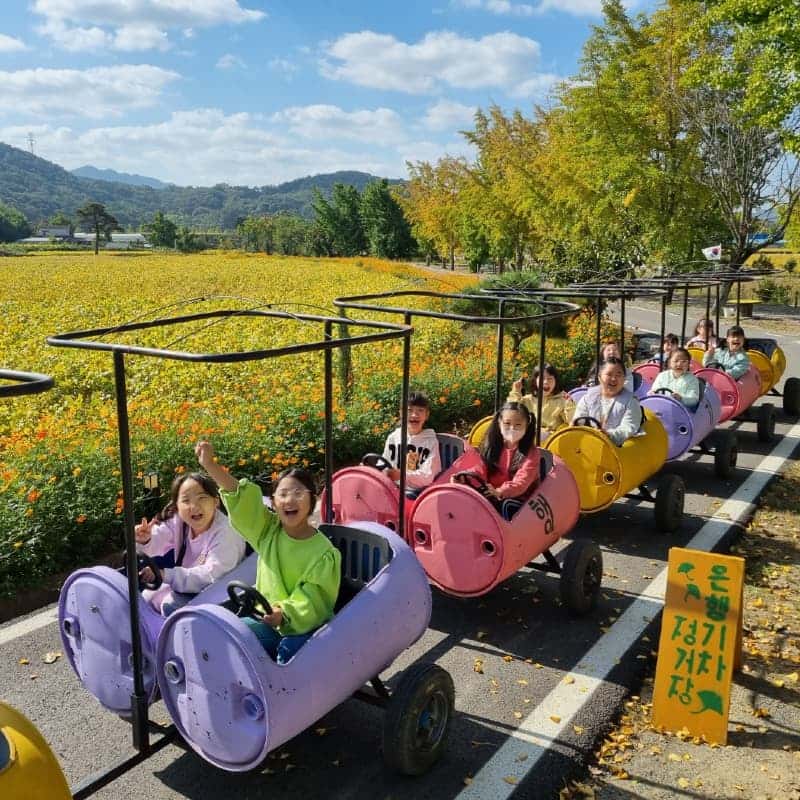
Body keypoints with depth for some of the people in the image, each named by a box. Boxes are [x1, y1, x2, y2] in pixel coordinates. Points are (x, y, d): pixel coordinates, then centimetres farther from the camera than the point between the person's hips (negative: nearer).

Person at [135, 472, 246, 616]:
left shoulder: (224, 532, -26)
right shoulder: (177, 521, -7)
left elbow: (210, 575, -34)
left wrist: (165, 575, -39)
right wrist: (144, 540, -37)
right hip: (186, 586, 7)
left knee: (172, 604, -25)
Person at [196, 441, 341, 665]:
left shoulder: (324, 552, -12)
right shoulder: (268, 531, 0)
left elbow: (311, 601, -19)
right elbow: (241, 498, -11)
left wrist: (284, 614, -38)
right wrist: (210, 465, -21)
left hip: (306, 627, -4)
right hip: (268, 621, 4)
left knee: (289, 648, -33)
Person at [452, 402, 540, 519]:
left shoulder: (530, 452, -9)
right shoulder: (493, 446, 7)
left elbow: (522, 481, -22)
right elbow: (481, 470, 0)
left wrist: (500, 492, -41)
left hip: (520, 500, -4)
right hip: (492, 496, 4)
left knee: (506, 506, -34)